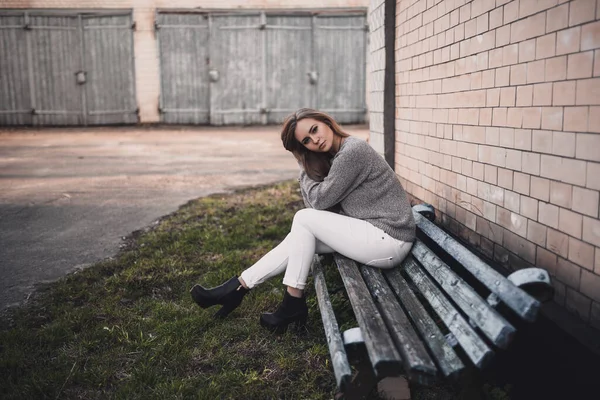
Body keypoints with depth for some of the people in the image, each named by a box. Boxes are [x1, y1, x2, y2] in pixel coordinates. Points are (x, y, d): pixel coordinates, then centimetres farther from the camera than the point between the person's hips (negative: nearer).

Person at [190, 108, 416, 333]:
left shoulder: (353, 150, -17)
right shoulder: (337, 155, 12)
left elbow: (322, 199, -14)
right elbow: (323, 206, 4)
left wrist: (305, 169, 1)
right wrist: (305, 162, -3)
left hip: (389, 241, -9)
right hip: (374, 232, 9)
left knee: (304, 218, -11)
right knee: (300, 239, 3)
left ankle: (293, 304, -2)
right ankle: (237, 288, 10)